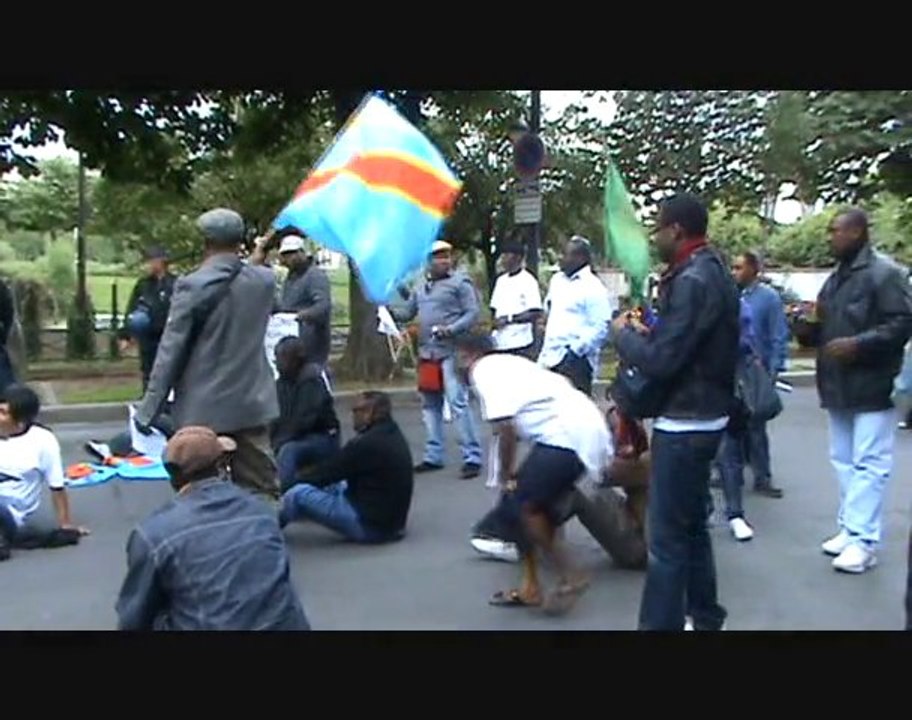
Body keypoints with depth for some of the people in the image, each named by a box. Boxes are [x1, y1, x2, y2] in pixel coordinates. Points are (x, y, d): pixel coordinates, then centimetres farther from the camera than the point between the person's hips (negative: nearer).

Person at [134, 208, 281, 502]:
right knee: (261, 490, 11)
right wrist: (254, 260, 38)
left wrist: (148, 408, -5)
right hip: (253, 403, 4)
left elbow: (170, 352, -12)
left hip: (205, 409, -4)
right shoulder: (265, 280, 0)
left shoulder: (192, 286, -13)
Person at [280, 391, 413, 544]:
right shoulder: (393, 434, 8)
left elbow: (328, 473, -12)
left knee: (299, 493, -8)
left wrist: (297, 481, 6)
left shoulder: (367, 443, -22)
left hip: (369, 525, -10)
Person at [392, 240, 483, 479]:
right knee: (430, 405, 13)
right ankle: (434, 456, 24)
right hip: (426, 353, 7)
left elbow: (473, 313, -8)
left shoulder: (461, 282, -3)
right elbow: (406, 313, 18)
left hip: (451, 353, -7)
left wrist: (451, 329, -21)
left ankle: (472, 457, -7)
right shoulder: (420, 288, 17)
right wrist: (389, 310, -2)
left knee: (459, 403, -12)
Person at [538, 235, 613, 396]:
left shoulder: (593, 288, -11)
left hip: (575, 359, -8)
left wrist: (577, 350, -19)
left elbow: (601, 327, -17)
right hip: (551, 356, 8)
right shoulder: (557, 279, 13)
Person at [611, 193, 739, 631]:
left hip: (684, 423, -10)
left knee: (668, 536, -3)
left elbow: (659, 362, -23)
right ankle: (704, 618, 31)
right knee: (691, 524, 19)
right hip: (702, 416, 10)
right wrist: (649, 333, 7)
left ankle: (662, 623, 5)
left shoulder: (692, 281, -20)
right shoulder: (711, 272, 11)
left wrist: (623, 334, -7)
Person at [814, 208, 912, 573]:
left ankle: (863, 540, -4)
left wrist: (858, 344, -24)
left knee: (868, 464, -6)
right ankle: (850, 528, 22)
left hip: (872, 386, -9)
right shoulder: (835, 279, 17)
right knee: (844, 460, 13)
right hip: (839, 385, 9)